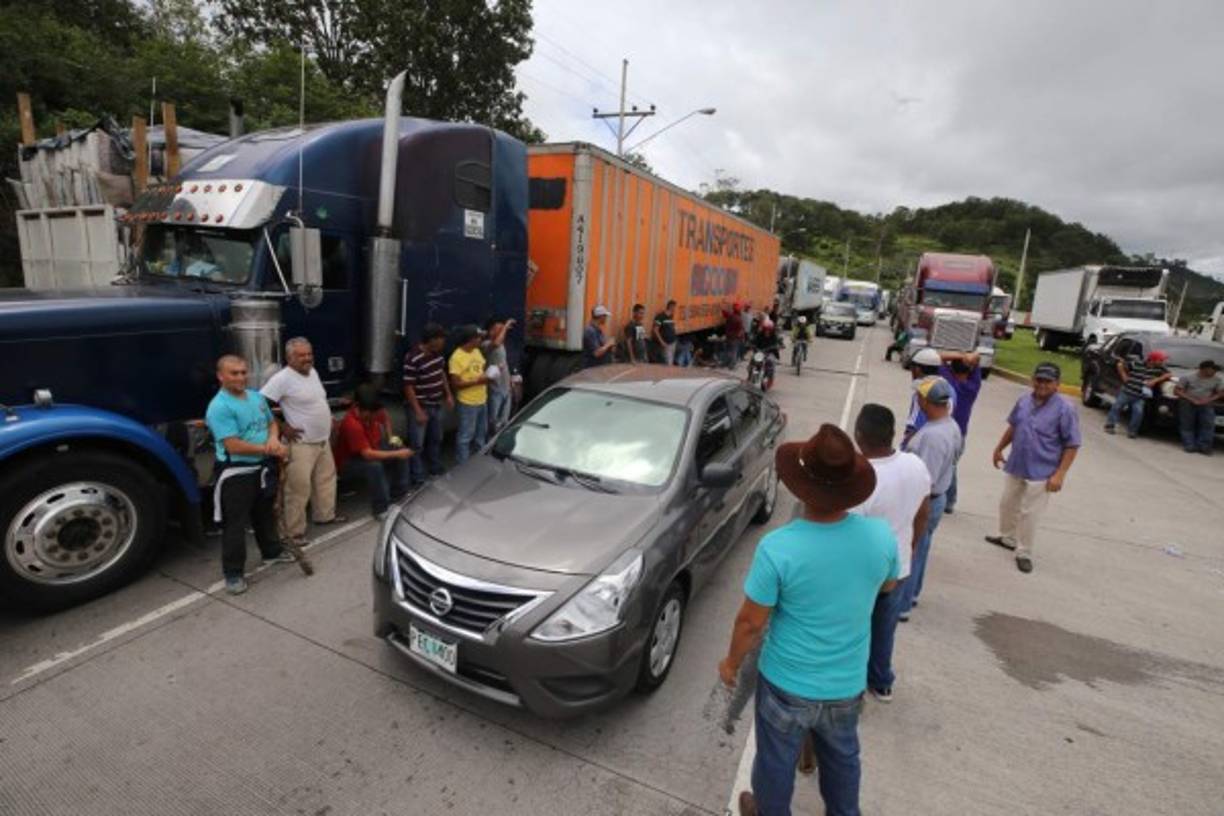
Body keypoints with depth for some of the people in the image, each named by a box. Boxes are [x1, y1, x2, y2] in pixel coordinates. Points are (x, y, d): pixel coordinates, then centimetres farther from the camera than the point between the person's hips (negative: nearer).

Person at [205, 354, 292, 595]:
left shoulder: (257, 397, 5)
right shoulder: (219, 407, -20)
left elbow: (271, 423, 16)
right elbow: (233, 446, -25)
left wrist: (274, 438, -8)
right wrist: (269, 449, -21)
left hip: (263, 467, 8)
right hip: (236, 473, -8)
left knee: (266, 513, 23)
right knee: (235, 523, 1)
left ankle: (272, 551, 42)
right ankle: (233, 574, 12)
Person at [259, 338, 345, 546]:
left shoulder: (313, 372, 8)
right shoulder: (282, 378, -18)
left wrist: (327, 421, 16)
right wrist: (282, 427, -17)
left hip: (323, 440, 9)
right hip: (301, 444, -9)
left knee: (326, 478, 21)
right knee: (298, 488, -3)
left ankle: (325, 515, 38)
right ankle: (293, 531, 8)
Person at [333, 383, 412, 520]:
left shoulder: (373, 411, -15)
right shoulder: (351, 424, -37)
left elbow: (386, 419, 12)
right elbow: (368, 454, -41)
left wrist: (390, 437, 2)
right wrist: (396, 454, -39)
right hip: (349, 460, -8)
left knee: (401, 449, -3)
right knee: (374, 466, -36)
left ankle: (399, 494, 9)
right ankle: (381, 508, -21)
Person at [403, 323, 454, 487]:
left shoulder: (438, 353, -1)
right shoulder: (413, 359, -24)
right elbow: (408, 387, -21)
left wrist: (448, 395, 12)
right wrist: (418, 411, -20)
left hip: (436, 405, 8)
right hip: (420, 407, -8)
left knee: (436, 438, 22)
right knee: (417, 444, 3)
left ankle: (435, 467, 41)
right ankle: (417, 478, 16)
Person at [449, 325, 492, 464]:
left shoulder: (477, 351, 4)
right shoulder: (457, 357, -20)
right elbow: (455, 384, -22)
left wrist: (489, 375, -4)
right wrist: (477, 381, -25)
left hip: (482, 400, 8)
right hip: (468, 403, -8)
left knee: (482, 432, 23)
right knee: (466, 435, 3)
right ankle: (463, 464, 16)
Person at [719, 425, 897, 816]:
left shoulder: (777, 548, -31)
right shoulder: (880, 535, -19)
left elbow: (751, 623, -19)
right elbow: (888, 585, 4)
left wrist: (732, 662, -1)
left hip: (787, 684, -3)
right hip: (848, 684, 4)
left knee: (776, 761, 24)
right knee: (842, 759, 31)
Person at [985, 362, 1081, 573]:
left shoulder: (1065, 409, -16)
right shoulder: (1024, 401, 1)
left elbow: (1072, 445, -15)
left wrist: (1060, 474, -19)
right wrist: (999, 449, 19)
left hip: (1041, 472, -6)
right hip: (1015, 465, 6)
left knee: (1029, 513, 1)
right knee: (1007, 504, 19)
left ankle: (1024, 553, 17)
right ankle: (1007, 537, 41)